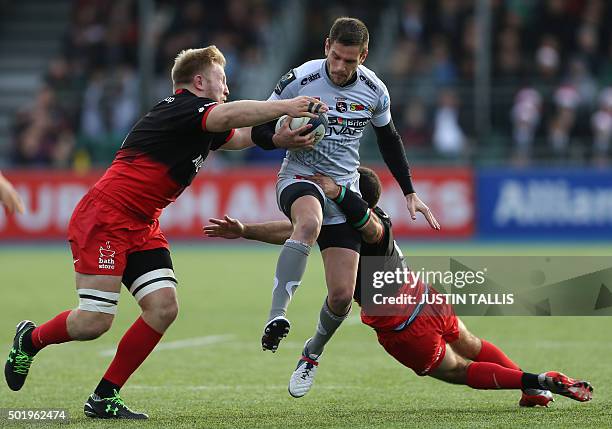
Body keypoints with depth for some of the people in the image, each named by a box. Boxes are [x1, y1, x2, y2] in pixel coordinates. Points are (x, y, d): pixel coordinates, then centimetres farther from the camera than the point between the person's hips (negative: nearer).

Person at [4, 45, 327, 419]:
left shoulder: (201, 124, 14)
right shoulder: (180, 109, -15)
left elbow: (240, 136, 30)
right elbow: (229, 115, -34)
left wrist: (284, 138, 14)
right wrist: (286, 106, -31)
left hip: (142, 227, 10)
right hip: (103, 219, -10)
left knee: (164, 307, -6)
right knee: (95, 322, -13)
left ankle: (105, 398, 3)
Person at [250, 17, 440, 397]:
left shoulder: (374, 91, -2)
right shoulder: (300, 80, -13)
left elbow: (389, 139, 16)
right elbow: (257, 128, -6)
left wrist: (410, 193, 16)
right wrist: (280, 138, -29)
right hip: (300, 178, -3)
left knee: (342, 295, -5)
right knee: (310, 222, -42)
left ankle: (314, 352, 26)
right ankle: (277, 316, -47)